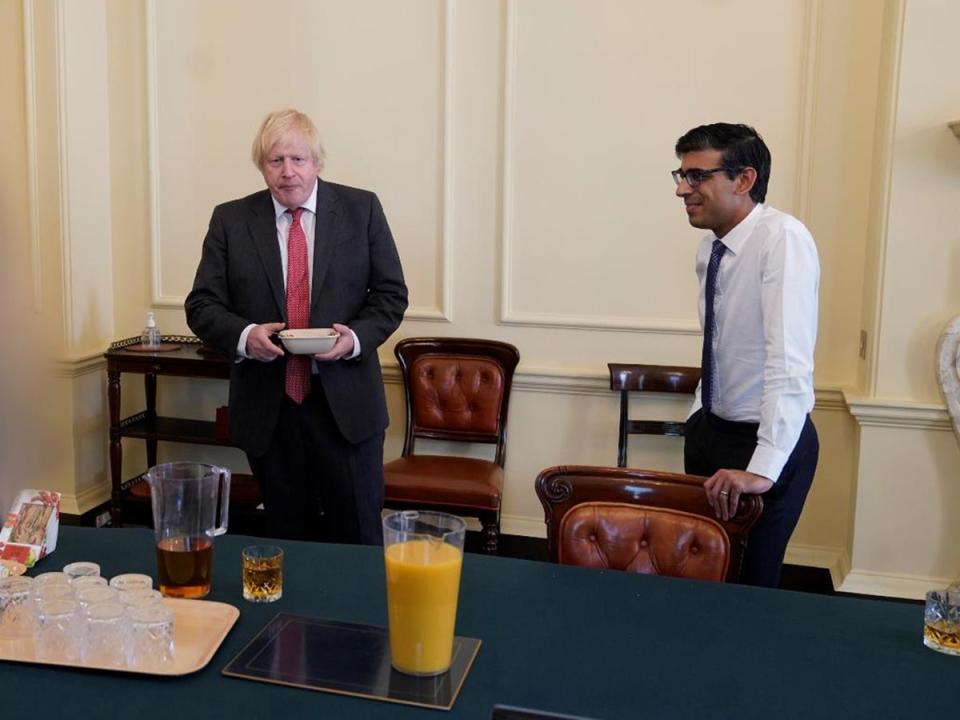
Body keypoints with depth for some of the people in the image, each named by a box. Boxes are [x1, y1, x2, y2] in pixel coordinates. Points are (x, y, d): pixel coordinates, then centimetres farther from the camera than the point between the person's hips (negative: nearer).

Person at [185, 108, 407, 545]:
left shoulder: (361, 209, 2)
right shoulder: (231, 220, 4)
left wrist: (356, 336, -15)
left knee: (359, 537, 6)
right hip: (266, 407, 1)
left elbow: (391, 294, 3)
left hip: (345, 405, -1)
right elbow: (202, 304, 4)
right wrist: (243, 335, -17)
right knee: (287, 538, 14)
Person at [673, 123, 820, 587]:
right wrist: (698, 422, 12)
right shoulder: (710, 249, 2)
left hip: (767, 443, -7)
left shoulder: (783, 239, -22)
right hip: (711, 429, 7)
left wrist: (763, 469, -35)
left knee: (746, 583, 3)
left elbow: (790, 359, -30)